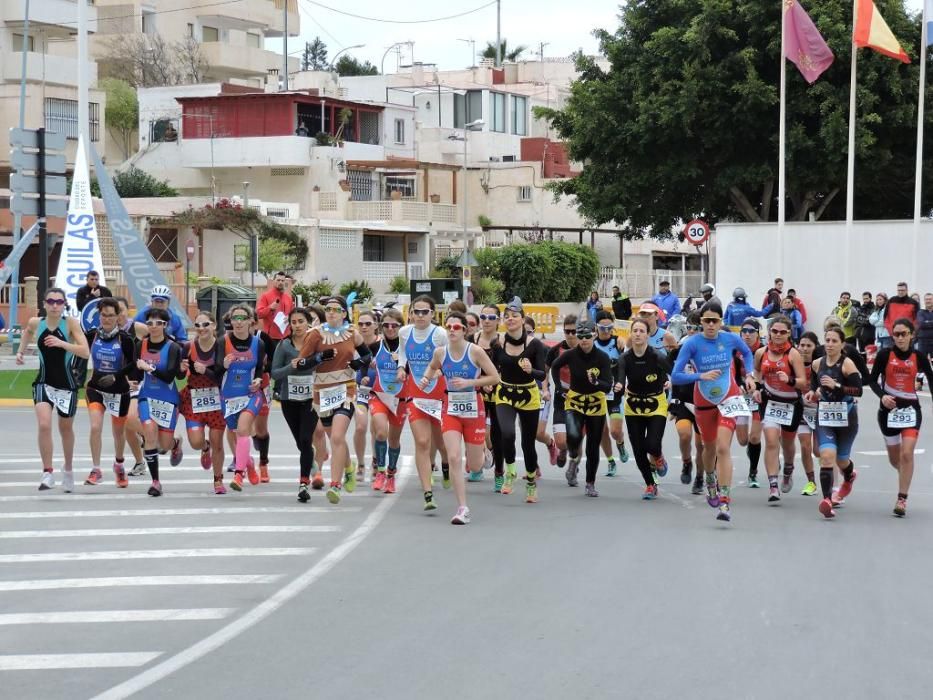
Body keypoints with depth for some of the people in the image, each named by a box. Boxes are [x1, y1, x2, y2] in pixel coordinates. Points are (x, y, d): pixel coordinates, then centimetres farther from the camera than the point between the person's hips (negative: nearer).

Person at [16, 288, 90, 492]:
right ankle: (48, 473, -14)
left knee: (66, 429, 17)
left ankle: (68, 468, 41)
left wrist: (62, 343, -31)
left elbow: (86, 352, -21)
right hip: (44, 382, 1)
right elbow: (28, 331, 23)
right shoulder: (35, 323, -4)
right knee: (44, 425, -21)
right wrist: (20, 351, 14)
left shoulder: (71, 323, -12)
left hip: (67, 385, -1)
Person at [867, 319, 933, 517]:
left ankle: (902, 499, -9)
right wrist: (882, 395, -20)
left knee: (907, 454, -15)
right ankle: (906, 476, 45)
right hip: (889, 409, 1)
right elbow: (872, 380, -2)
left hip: (911, 409, -1)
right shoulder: (885, 354, -6)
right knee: (894, 459, 12)